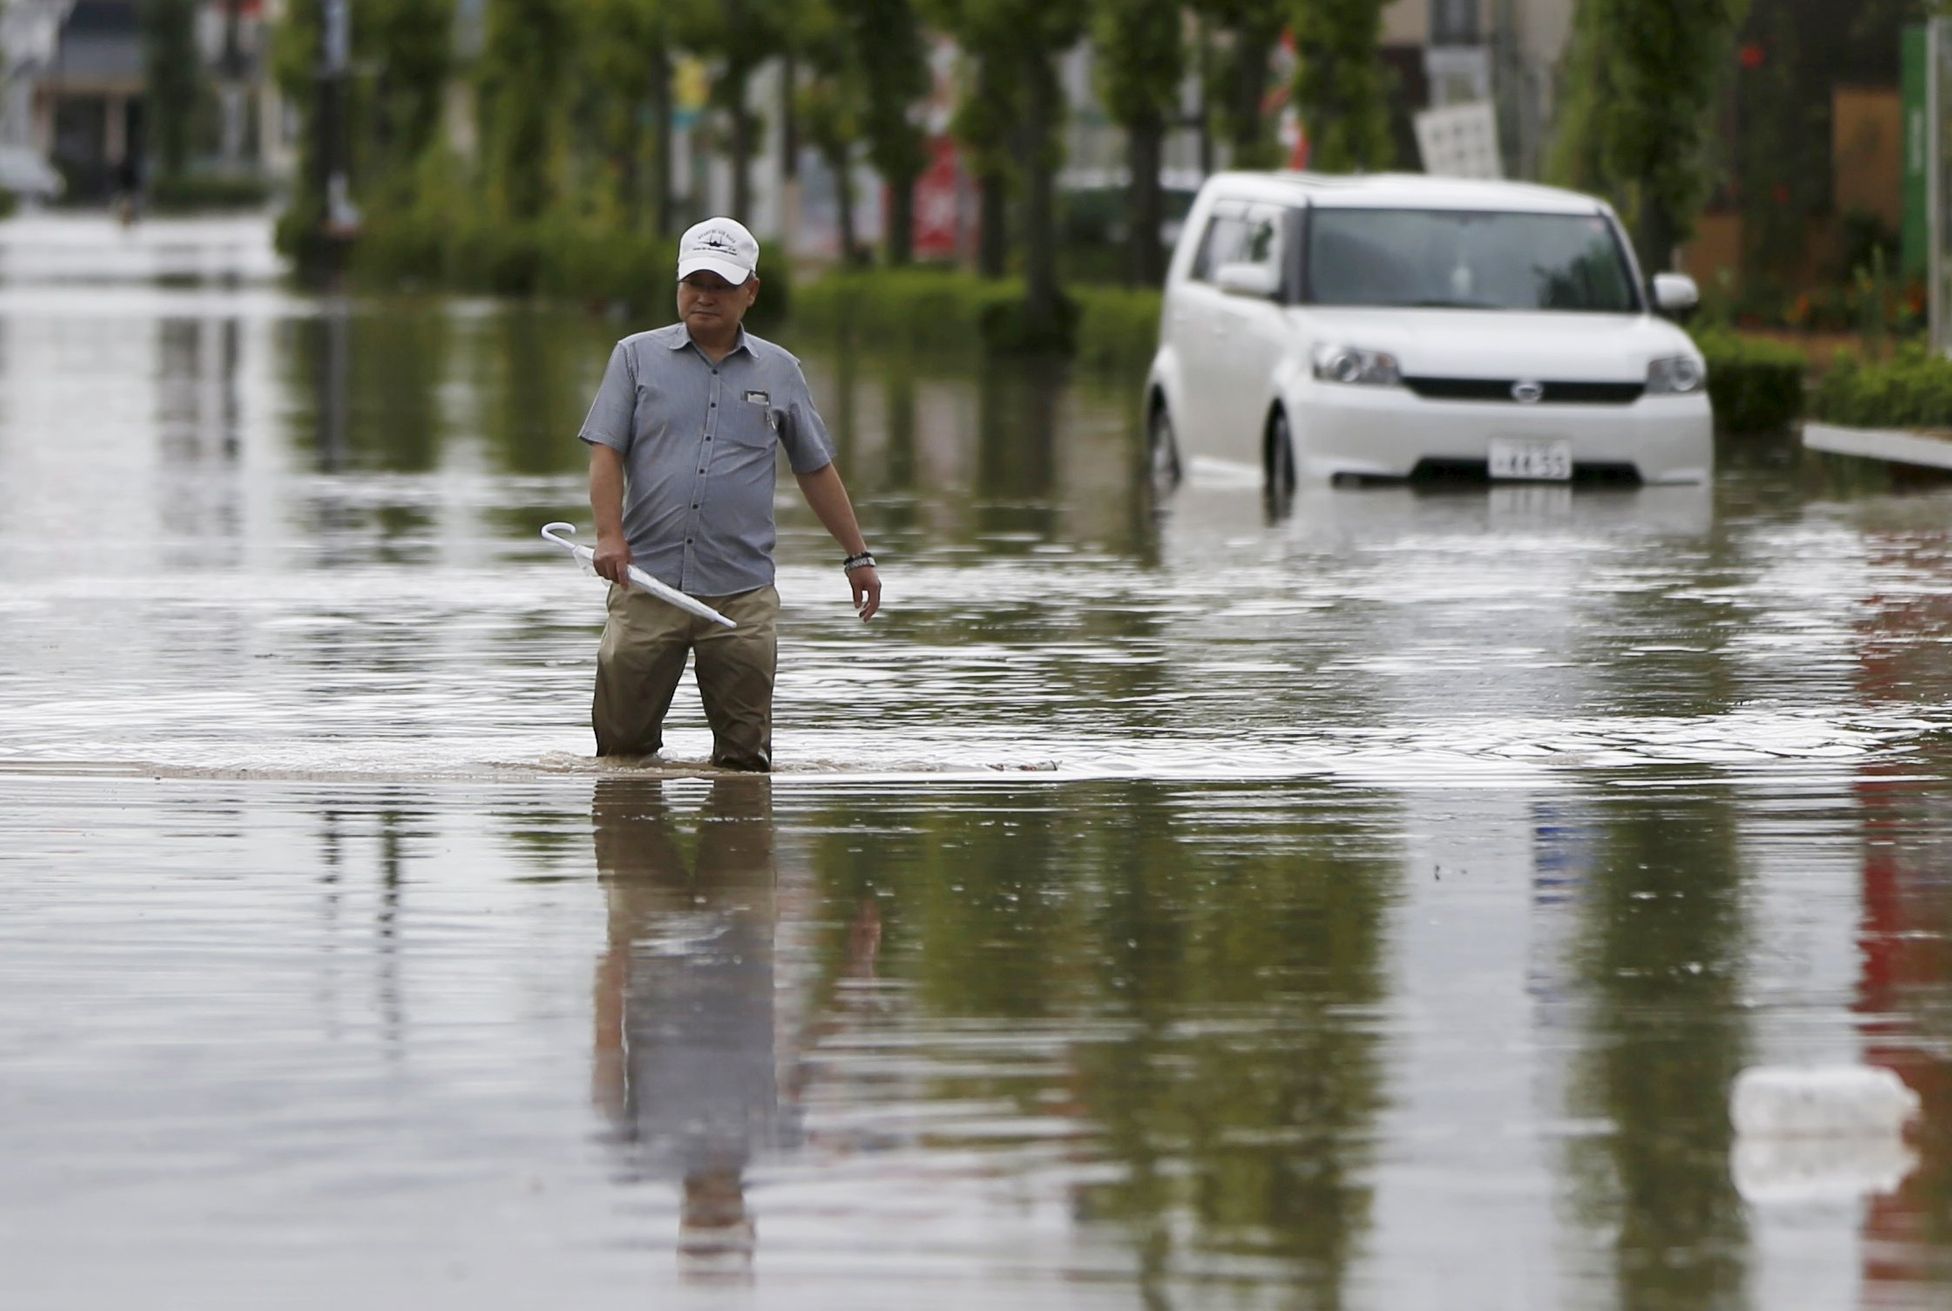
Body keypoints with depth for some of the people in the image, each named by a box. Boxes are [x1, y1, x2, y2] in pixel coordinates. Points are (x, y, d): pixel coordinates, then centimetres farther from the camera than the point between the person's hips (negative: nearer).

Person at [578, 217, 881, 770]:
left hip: (742, 594, 1)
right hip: (647, 583, -1)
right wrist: (609, 534, -15)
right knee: (622, 745, 0)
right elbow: (606, 451, 1)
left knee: (745, 756, -1)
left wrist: (857, 555, 18)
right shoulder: (637, 357, 8)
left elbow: (816, 470, 19)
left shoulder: (779, 372, 12)